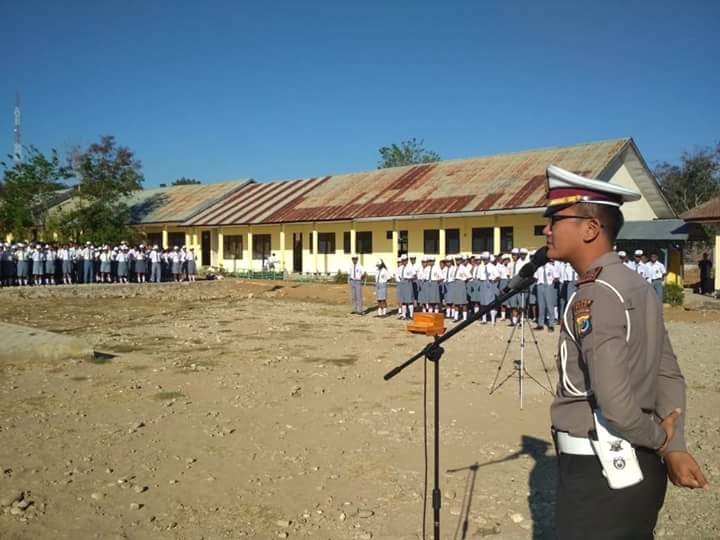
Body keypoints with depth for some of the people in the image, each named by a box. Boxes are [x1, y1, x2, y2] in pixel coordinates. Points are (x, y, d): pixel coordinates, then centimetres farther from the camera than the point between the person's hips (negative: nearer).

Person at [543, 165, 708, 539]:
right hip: (637, 469, 9)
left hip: (600, 471, -8)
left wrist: (659, 438, -9)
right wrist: (674, 448, 4)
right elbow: (669, 376, 8)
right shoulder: (638, 287, 6)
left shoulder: (595, 297, -22)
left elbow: (613, 402, -27)